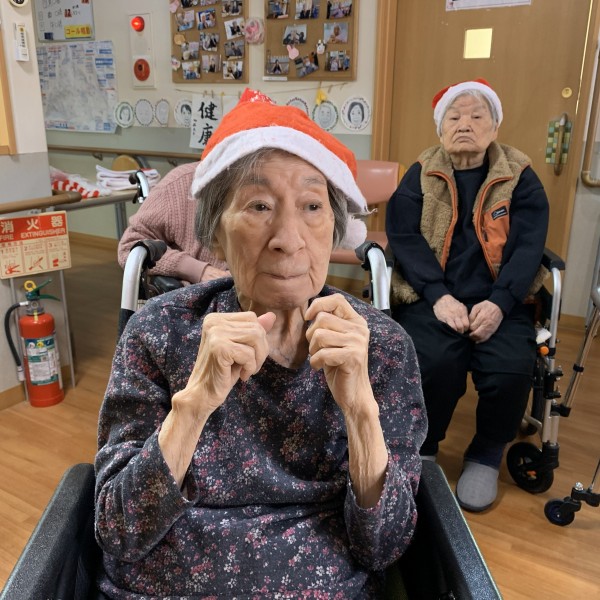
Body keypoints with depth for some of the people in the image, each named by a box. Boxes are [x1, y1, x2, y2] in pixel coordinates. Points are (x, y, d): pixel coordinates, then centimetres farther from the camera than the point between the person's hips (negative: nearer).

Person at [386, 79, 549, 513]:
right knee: (434, 363, -29)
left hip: (498, 301, 1)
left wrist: (499, 303, -18)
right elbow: (404, 236, -4)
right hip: (432, 298, -1)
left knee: (511, 370, -26)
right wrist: (439, 297, -19)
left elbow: (529, 245, -1)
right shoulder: (420, 175, 9)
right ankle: (423, 448, 2)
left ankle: (486, 456, 5)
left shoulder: (520, 177, 10)